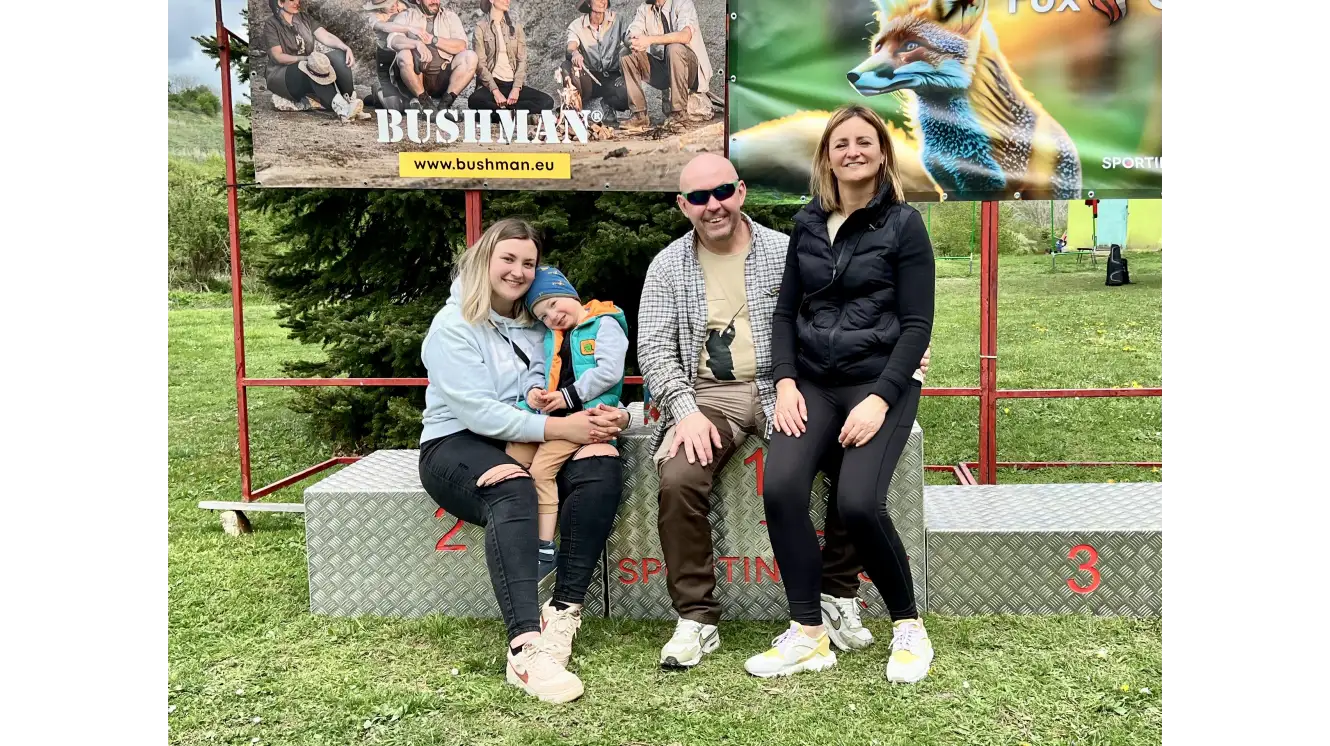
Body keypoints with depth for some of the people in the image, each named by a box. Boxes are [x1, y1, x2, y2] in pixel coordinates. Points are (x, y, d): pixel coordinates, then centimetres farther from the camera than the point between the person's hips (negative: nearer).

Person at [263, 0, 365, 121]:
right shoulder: (271, 24, -3)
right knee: (312, 70, -37)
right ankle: (341, 108, -55)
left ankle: (350, 101, -35)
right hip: (281, 75, -5)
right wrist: (307, 58, -26)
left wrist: (347, 48, -23)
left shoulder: (304, 19, 12)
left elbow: (327, 37, -4)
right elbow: (278, 56, -14)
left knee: (339, 55, -20)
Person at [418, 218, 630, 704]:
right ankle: (526, 646, -46)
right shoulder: (453, 327, -3)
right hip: (457, 446, -5)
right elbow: (478, 412, -15)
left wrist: (610, 416, -12)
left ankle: (563, 612, -26)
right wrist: (559, 427, -23)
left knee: (603, 462, -24)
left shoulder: (536, 325, 14)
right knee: (512, 490, -37)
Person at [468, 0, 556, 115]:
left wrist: (516, 88, -12)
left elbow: (522, 60, 5)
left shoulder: (516, 27, 13)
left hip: (513, 84, 4)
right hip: (491, 83, -3)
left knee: (547, 101, -22)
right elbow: (480, 63, -5)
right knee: (475, 100, -38)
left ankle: (497, 110, -21)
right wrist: (495, 91, -19)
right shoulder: (481, 27, 3)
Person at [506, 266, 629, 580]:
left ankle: (546, 550, -15)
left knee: (542, 467, -20)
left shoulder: (605, 324, -1)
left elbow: (608, 372, -12)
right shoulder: (550, 336, 24)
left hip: (584, 413, -8)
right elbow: (536, 370, 19)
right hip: (546, 413, 8)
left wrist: (569, 396, -14)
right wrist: (533, 390, -5)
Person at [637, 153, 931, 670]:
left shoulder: (784, 251, 7)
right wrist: (686, 411, -16)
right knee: (678, 480, -29)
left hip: (781, 388, 1)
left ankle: (838, 594, -1)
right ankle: (696, 618, -10)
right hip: (707, 395, 0)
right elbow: (654, 348, 1)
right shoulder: (667, 266, 8)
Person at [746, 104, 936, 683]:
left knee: (857, 501, -25)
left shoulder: (904, 224, 0)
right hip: (812, 382, 4)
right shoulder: (807, 223, 12)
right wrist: (785, 382, -3)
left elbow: (917, 325, -5)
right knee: (779, 486, -22)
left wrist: (880, 399, -16)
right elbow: (785, 310, 13)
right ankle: (808, 635, -8)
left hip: (881, 381, -4)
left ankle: (908, 627, 2)